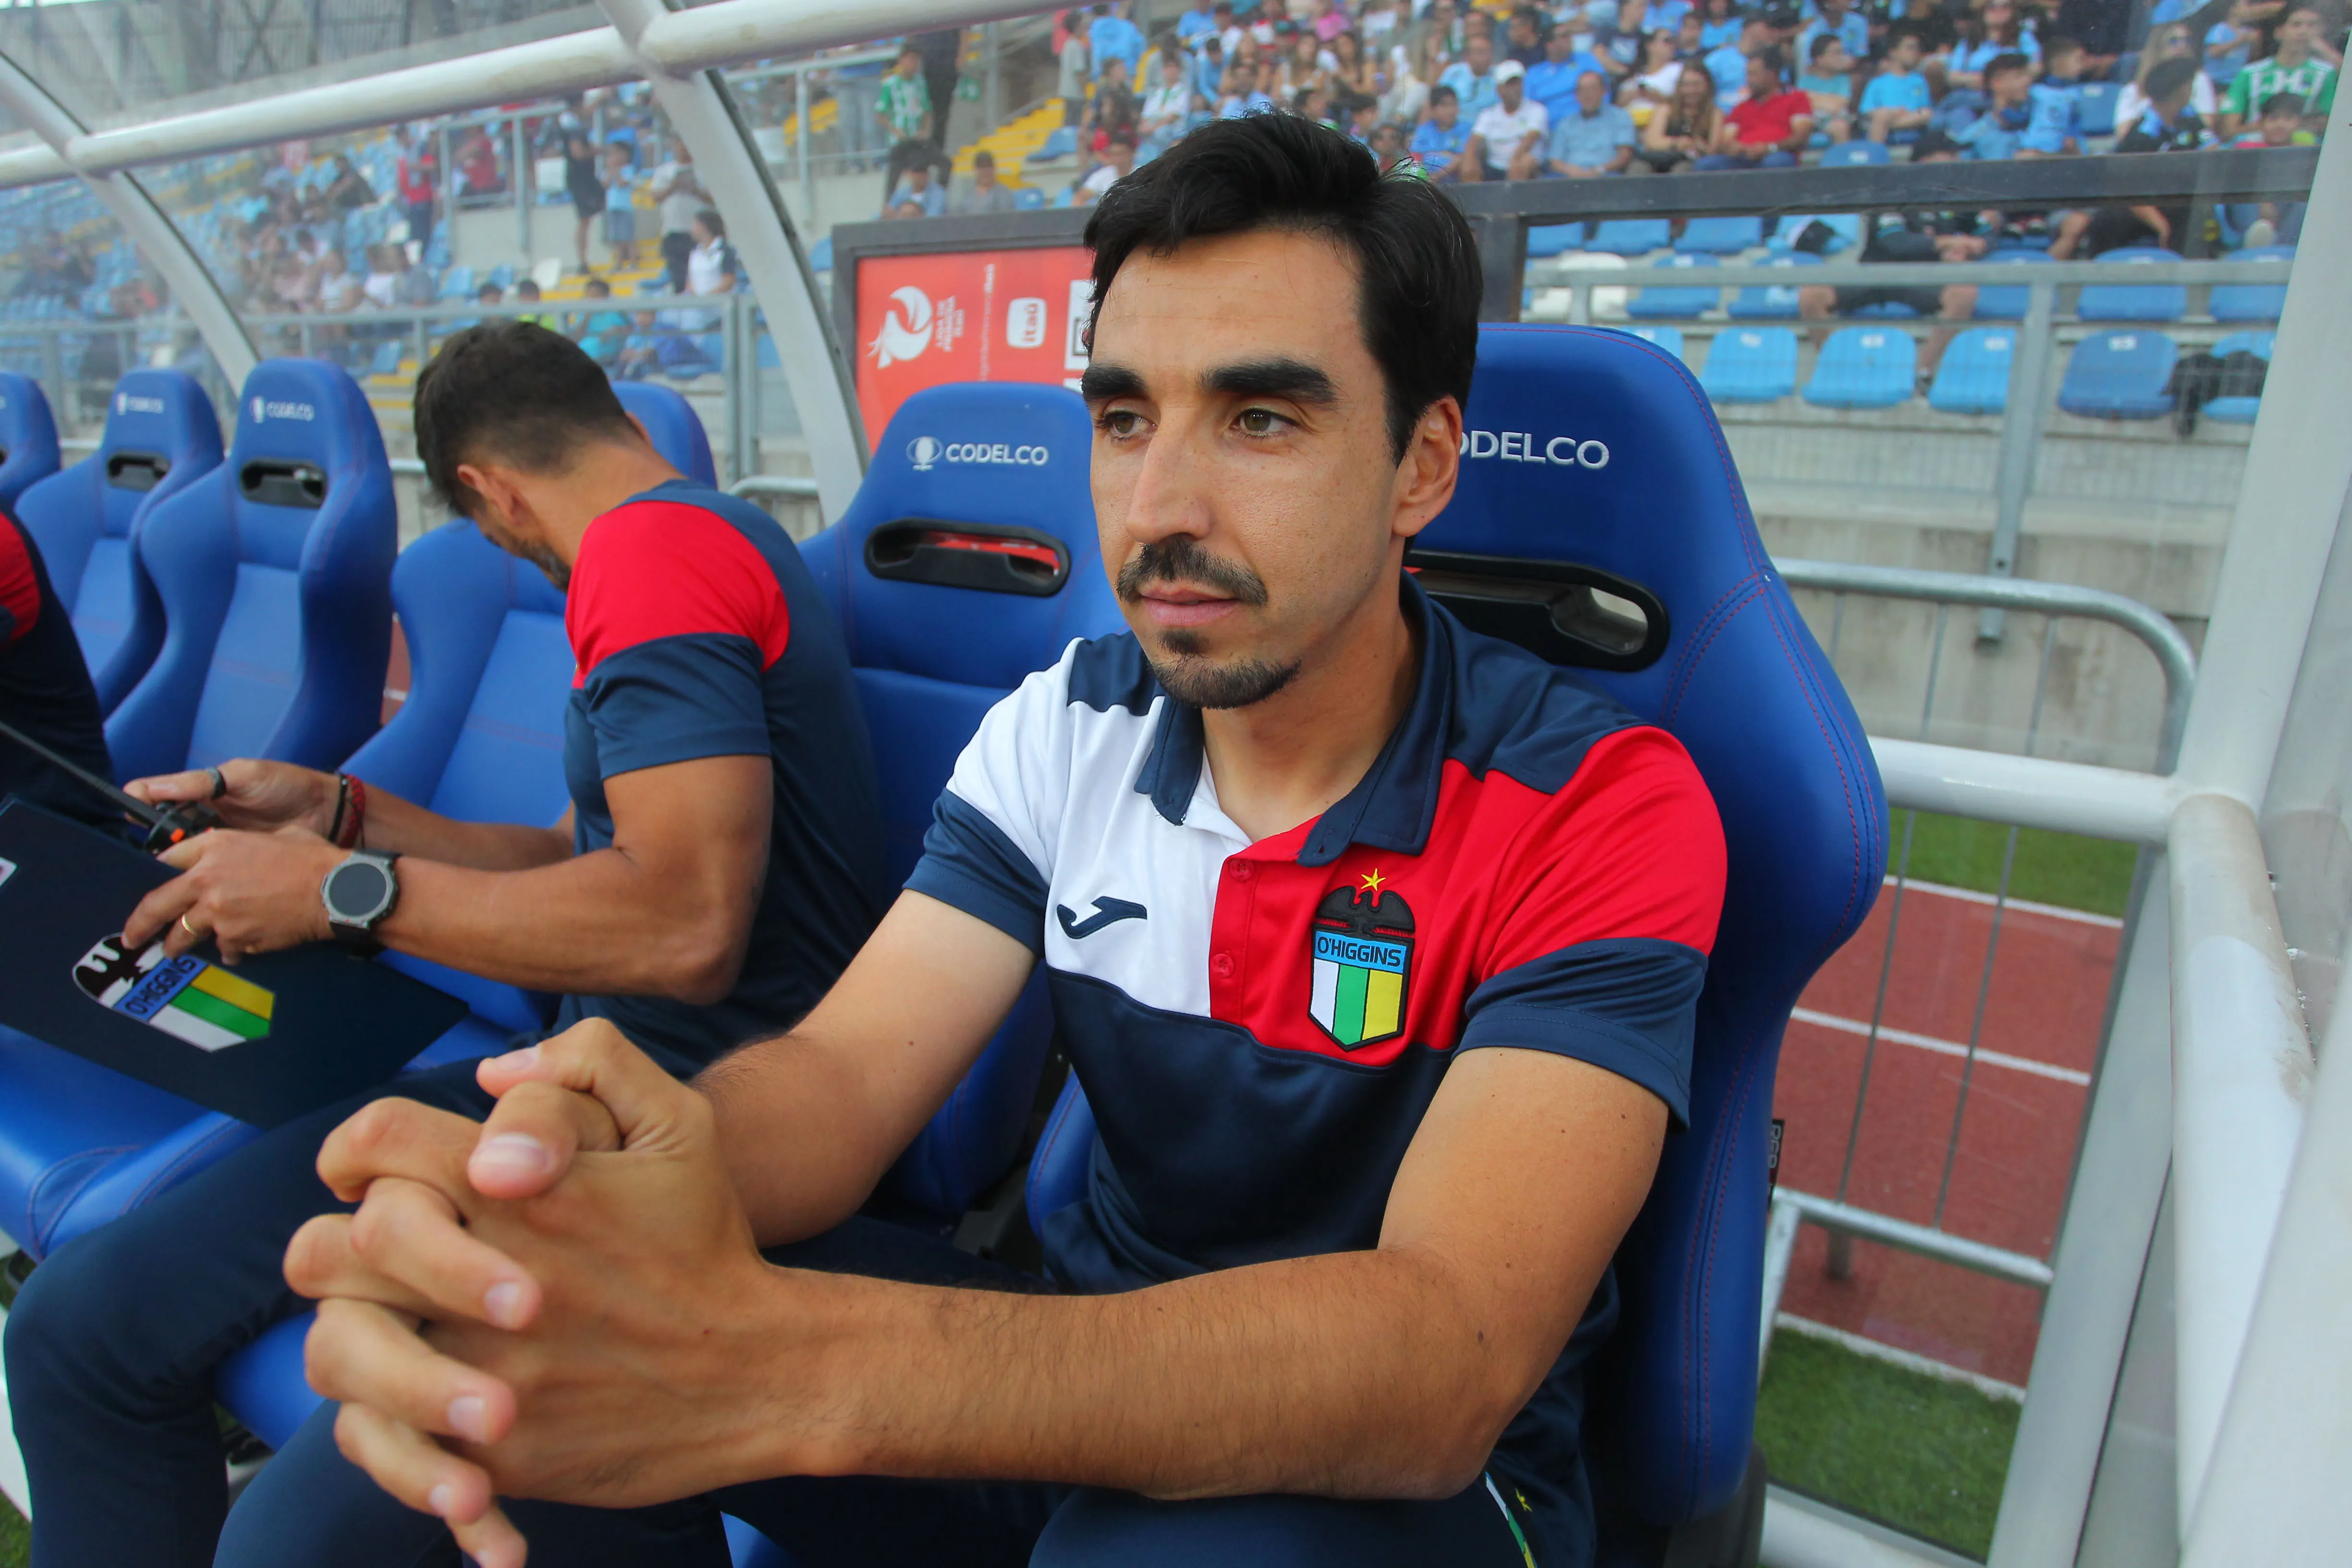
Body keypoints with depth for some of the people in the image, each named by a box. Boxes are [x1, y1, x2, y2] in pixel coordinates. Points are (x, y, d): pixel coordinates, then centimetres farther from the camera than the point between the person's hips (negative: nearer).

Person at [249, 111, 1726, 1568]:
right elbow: (842, 1071, -12)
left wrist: (776, 1362, -44)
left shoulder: (1604, 806, -19)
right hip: (1084, 1353, 3)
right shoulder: (1064, 729, -3)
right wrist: (548, 1168, -36)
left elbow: (1438, 1367, -31)